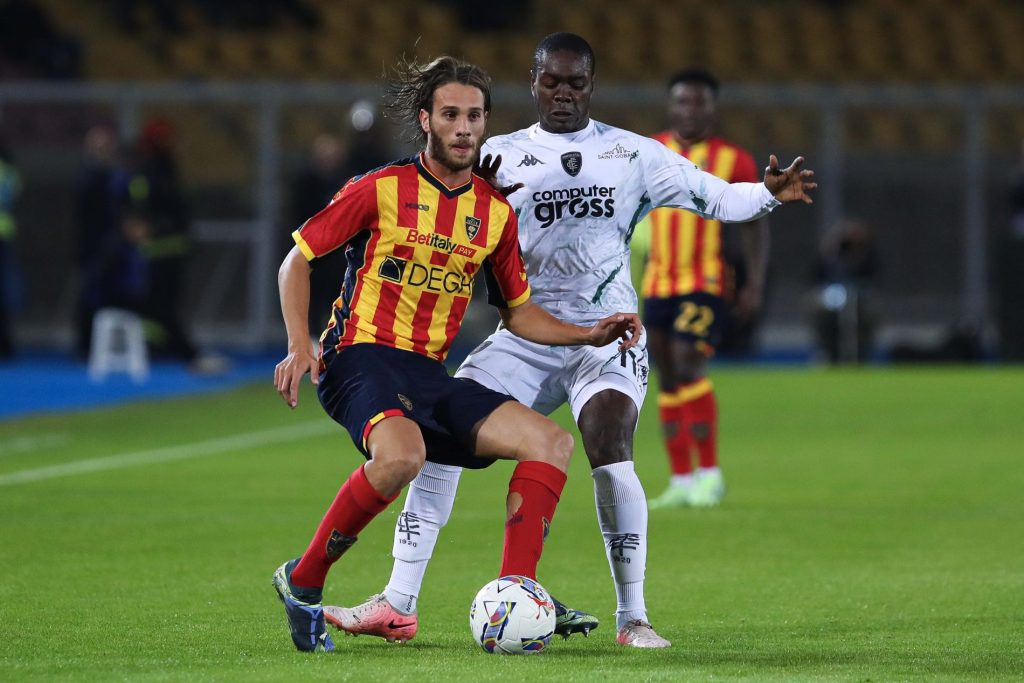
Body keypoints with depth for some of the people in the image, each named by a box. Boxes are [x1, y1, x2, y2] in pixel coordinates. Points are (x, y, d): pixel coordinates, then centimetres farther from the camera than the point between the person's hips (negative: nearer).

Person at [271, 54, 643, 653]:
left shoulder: (496, 213, 12)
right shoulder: (382, 189, -3)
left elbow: (517, 310, 23)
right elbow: (298, 259, 2)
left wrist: (589, 334, 9)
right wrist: (300, 346, -10)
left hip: (430, 376, 6)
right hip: (362, 358, -6)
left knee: (551, 442, -9)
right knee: (402, 456, -37)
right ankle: (303, 583, -18)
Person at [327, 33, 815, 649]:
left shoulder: (633, 155, 4)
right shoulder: (501, 155, 7)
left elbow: (714, 198, 2)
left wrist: (771, 193, -18)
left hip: (607, 338, -2)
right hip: (527, 337, 2)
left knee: (610, 455, -25)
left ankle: (633, 617, -13)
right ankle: (399, 605, -3)